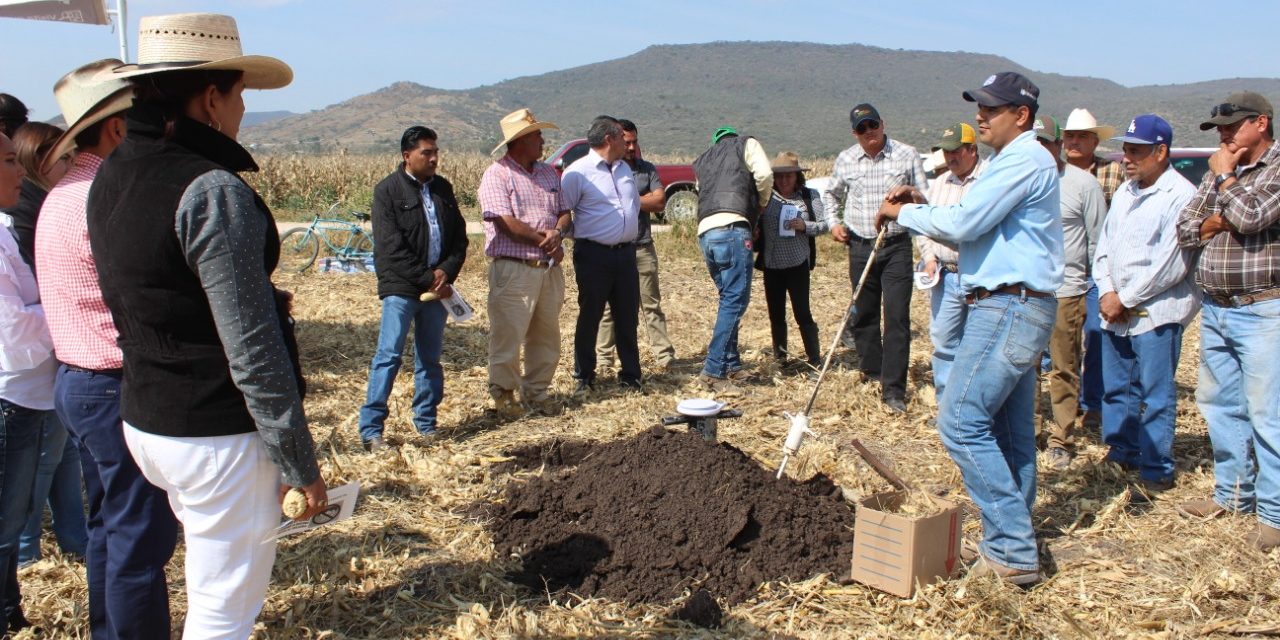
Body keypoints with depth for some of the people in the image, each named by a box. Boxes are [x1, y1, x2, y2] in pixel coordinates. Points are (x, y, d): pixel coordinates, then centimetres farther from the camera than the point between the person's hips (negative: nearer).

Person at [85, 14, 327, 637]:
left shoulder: (109, 178, 6)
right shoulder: (213, 192, -21)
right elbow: (253, 351, -21)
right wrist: (301, 466, -13)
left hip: (142, 420, 9)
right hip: (216, 438, -8)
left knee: (211, 588, 25)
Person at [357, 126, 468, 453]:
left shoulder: (442, 188, 12)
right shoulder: (388, 190, -5)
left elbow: (459, 236, 12)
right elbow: (392, 247, -12)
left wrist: (446, 271, -5)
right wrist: (427, 279, -14)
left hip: (437, 286, 5)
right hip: (401, 287, -5)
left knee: (430, 358, 11)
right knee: (388, 355, -9)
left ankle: (426, 423, 21)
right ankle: (371, 429, -6)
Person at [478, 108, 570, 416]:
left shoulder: (548, 173, 15)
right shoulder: (497, 175, -7)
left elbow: (564, 213, 14)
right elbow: (505, 223, -16)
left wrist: (556, 233, -9)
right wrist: (545, 240, -9)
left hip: (549, 269, 7)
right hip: (513, 270, -7)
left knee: (546, 336, 12)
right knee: (507, 336, -2)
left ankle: (537, 391, 24)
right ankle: (503, 393, 12)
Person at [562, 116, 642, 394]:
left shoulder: (624, 169, 15)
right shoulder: (577, 172, -9)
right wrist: (580, 238, -5)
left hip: (626, 253, 6)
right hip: (594, 254, -6)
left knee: (627, 318, 10)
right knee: (589, 317, 3)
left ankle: (630, 374, 20)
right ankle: (584, 377, 15)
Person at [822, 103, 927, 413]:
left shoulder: (907, 155, -1)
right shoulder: (845, 160, 7)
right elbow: (831, 194, 24)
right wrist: (834, 222, 9)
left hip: (897, 247, -3)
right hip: (860, 247, 3)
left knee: (897, 316, -7)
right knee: (864, 314, 10)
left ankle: (893, 389, -3)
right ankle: (873, 372, 28)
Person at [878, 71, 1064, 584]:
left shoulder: (1024, 160, -12)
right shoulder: (1014, 162, 22)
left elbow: (963, 223, -18)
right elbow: (973, 230, 20)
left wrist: (903, 213, -4)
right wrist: (921, 206, 8)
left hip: (1008, 308, -11)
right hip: (1014, 309, 11)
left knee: (962, 422, -12)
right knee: (1009, 432, 12)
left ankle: (1013, 551, -9)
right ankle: (1013, 547, 19)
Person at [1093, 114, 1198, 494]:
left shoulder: (1181, 195, -11)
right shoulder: (1125, 193, 14)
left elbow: (1170, 265, -17)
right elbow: (1104, 245, 15)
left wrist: (1125, 299, -12)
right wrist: (1106, 291, -1)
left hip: (1156, 313, -7)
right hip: (1116, 312, 8)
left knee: (1156, 395, 0)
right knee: (1116, 390, 14)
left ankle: (1157, 470, 9)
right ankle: (1121, 454, 27)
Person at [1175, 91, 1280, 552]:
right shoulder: (1220, 173, 15)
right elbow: (1184, 230, 12)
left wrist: (1225, 176, -5)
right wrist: (1215, 224, -9)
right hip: (1215, 308, 8)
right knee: (1219, 404, 13)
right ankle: (1233, 493, 26)